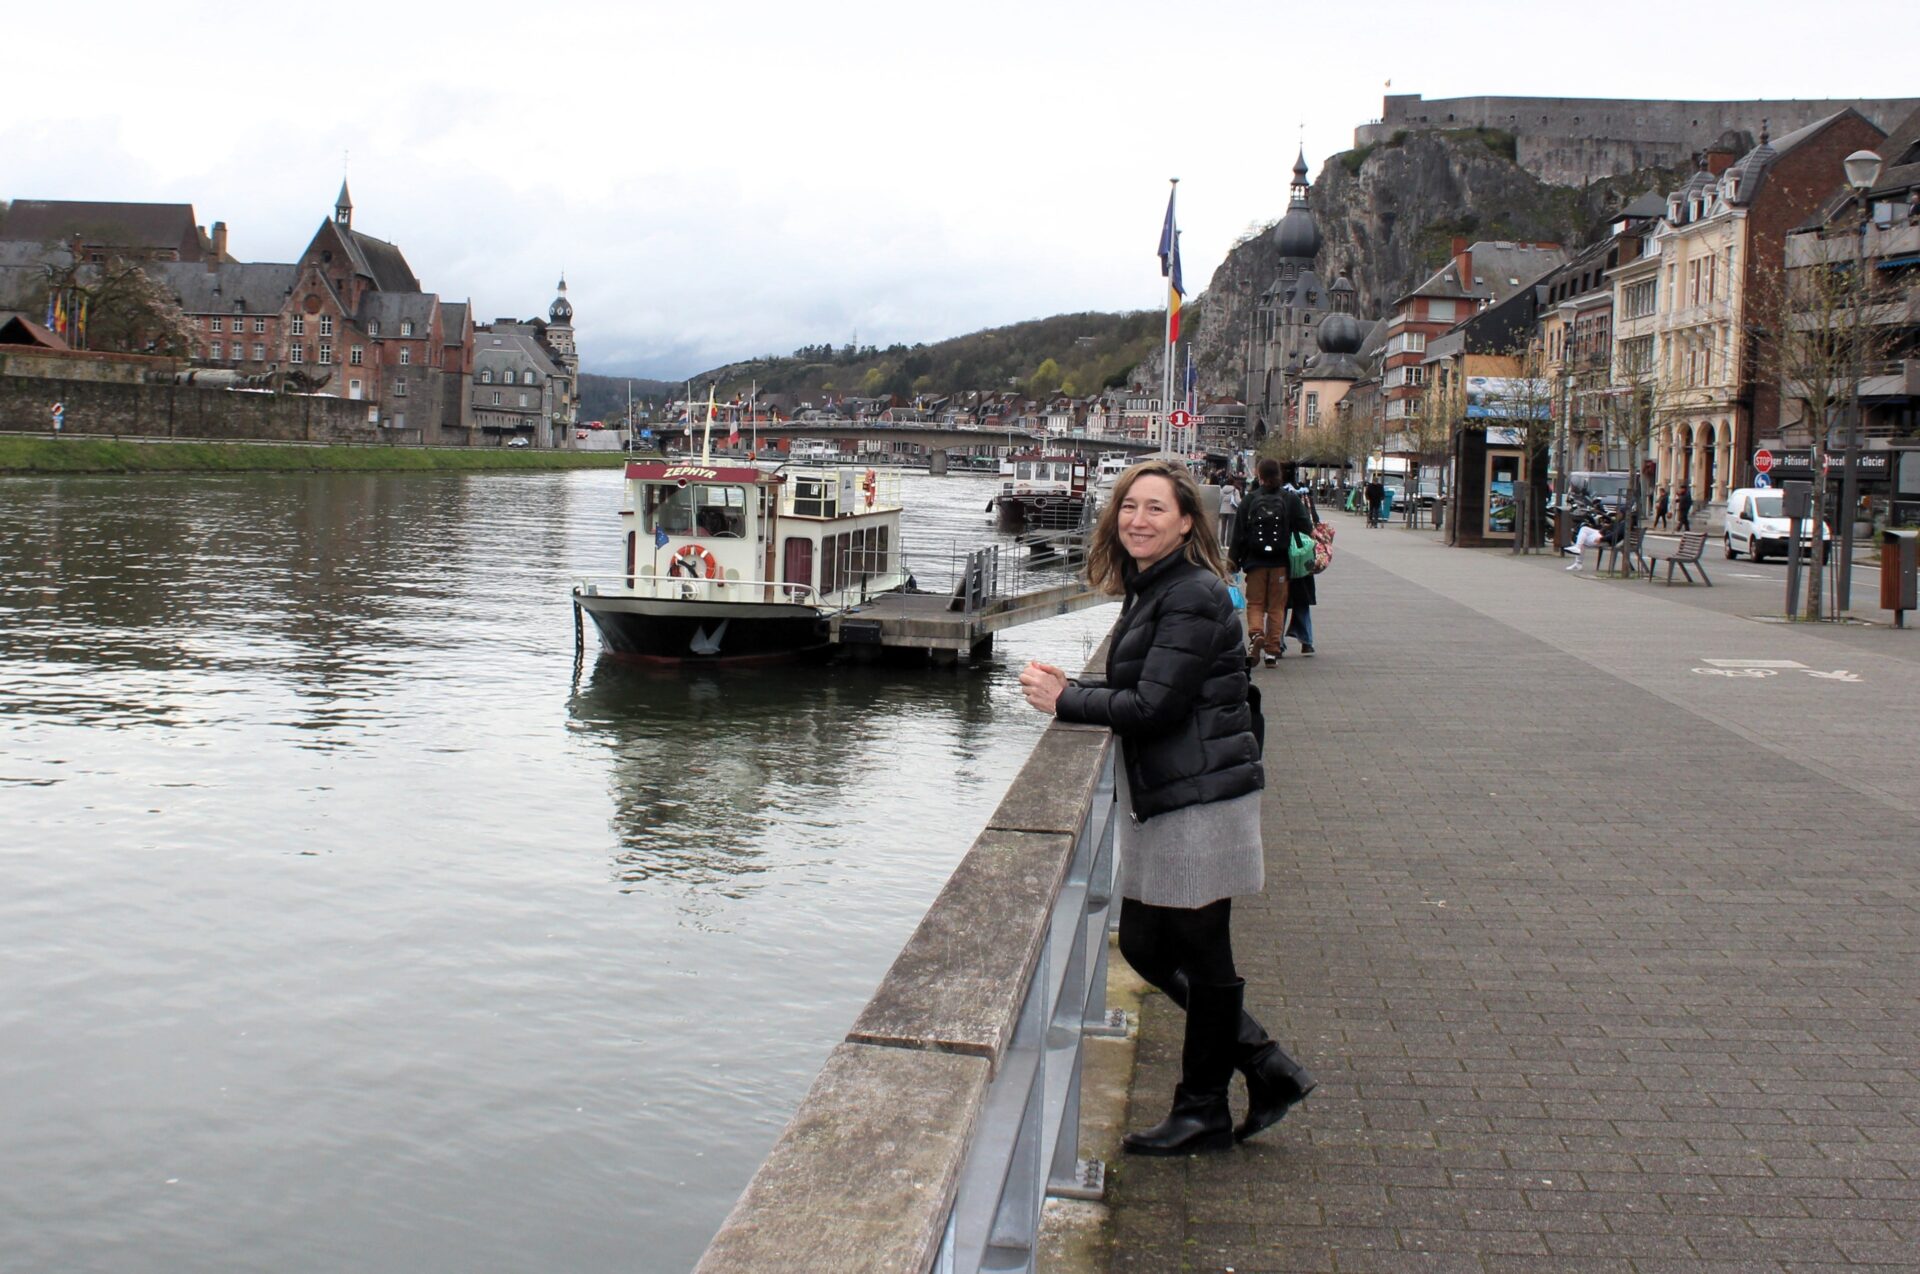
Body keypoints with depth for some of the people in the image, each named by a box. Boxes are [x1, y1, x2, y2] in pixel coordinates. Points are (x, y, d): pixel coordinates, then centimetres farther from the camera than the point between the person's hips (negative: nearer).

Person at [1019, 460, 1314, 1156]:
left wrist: (1064, 700, -10)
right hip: (1158, 798, 10)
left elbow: (1153, 707, -21)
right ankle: (1268, 1069, 26)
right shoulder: (1149, 590, 13)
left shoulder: (1193, 596, -17)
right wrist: (1070, 689, 0)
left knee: (1202, 959, 5)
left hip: (1201, 796, -10)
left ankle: (1203, 1113, 22)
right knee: (1145, 946, 14)